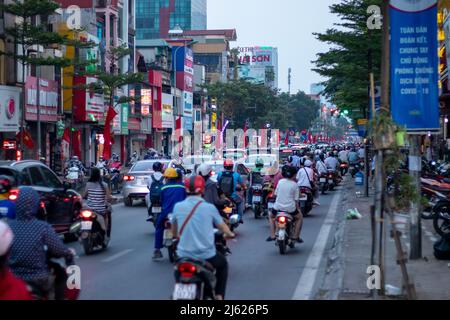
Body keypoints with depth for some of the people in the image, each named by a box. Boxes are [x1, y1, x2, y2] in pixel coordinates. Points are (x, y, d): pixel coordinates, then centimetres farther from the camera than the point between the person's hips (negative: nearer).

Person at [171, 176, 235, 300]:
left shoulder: (178, 207, -4)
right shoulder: (209, 208, -9)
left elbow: (174, 231, 14)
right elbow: (223, 227, 8)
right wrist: (229, 234, 31)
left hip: (184, 255, 1)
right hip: (206, 256, -1)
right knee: (222, 263, 30)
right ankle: (219, 295, 22)